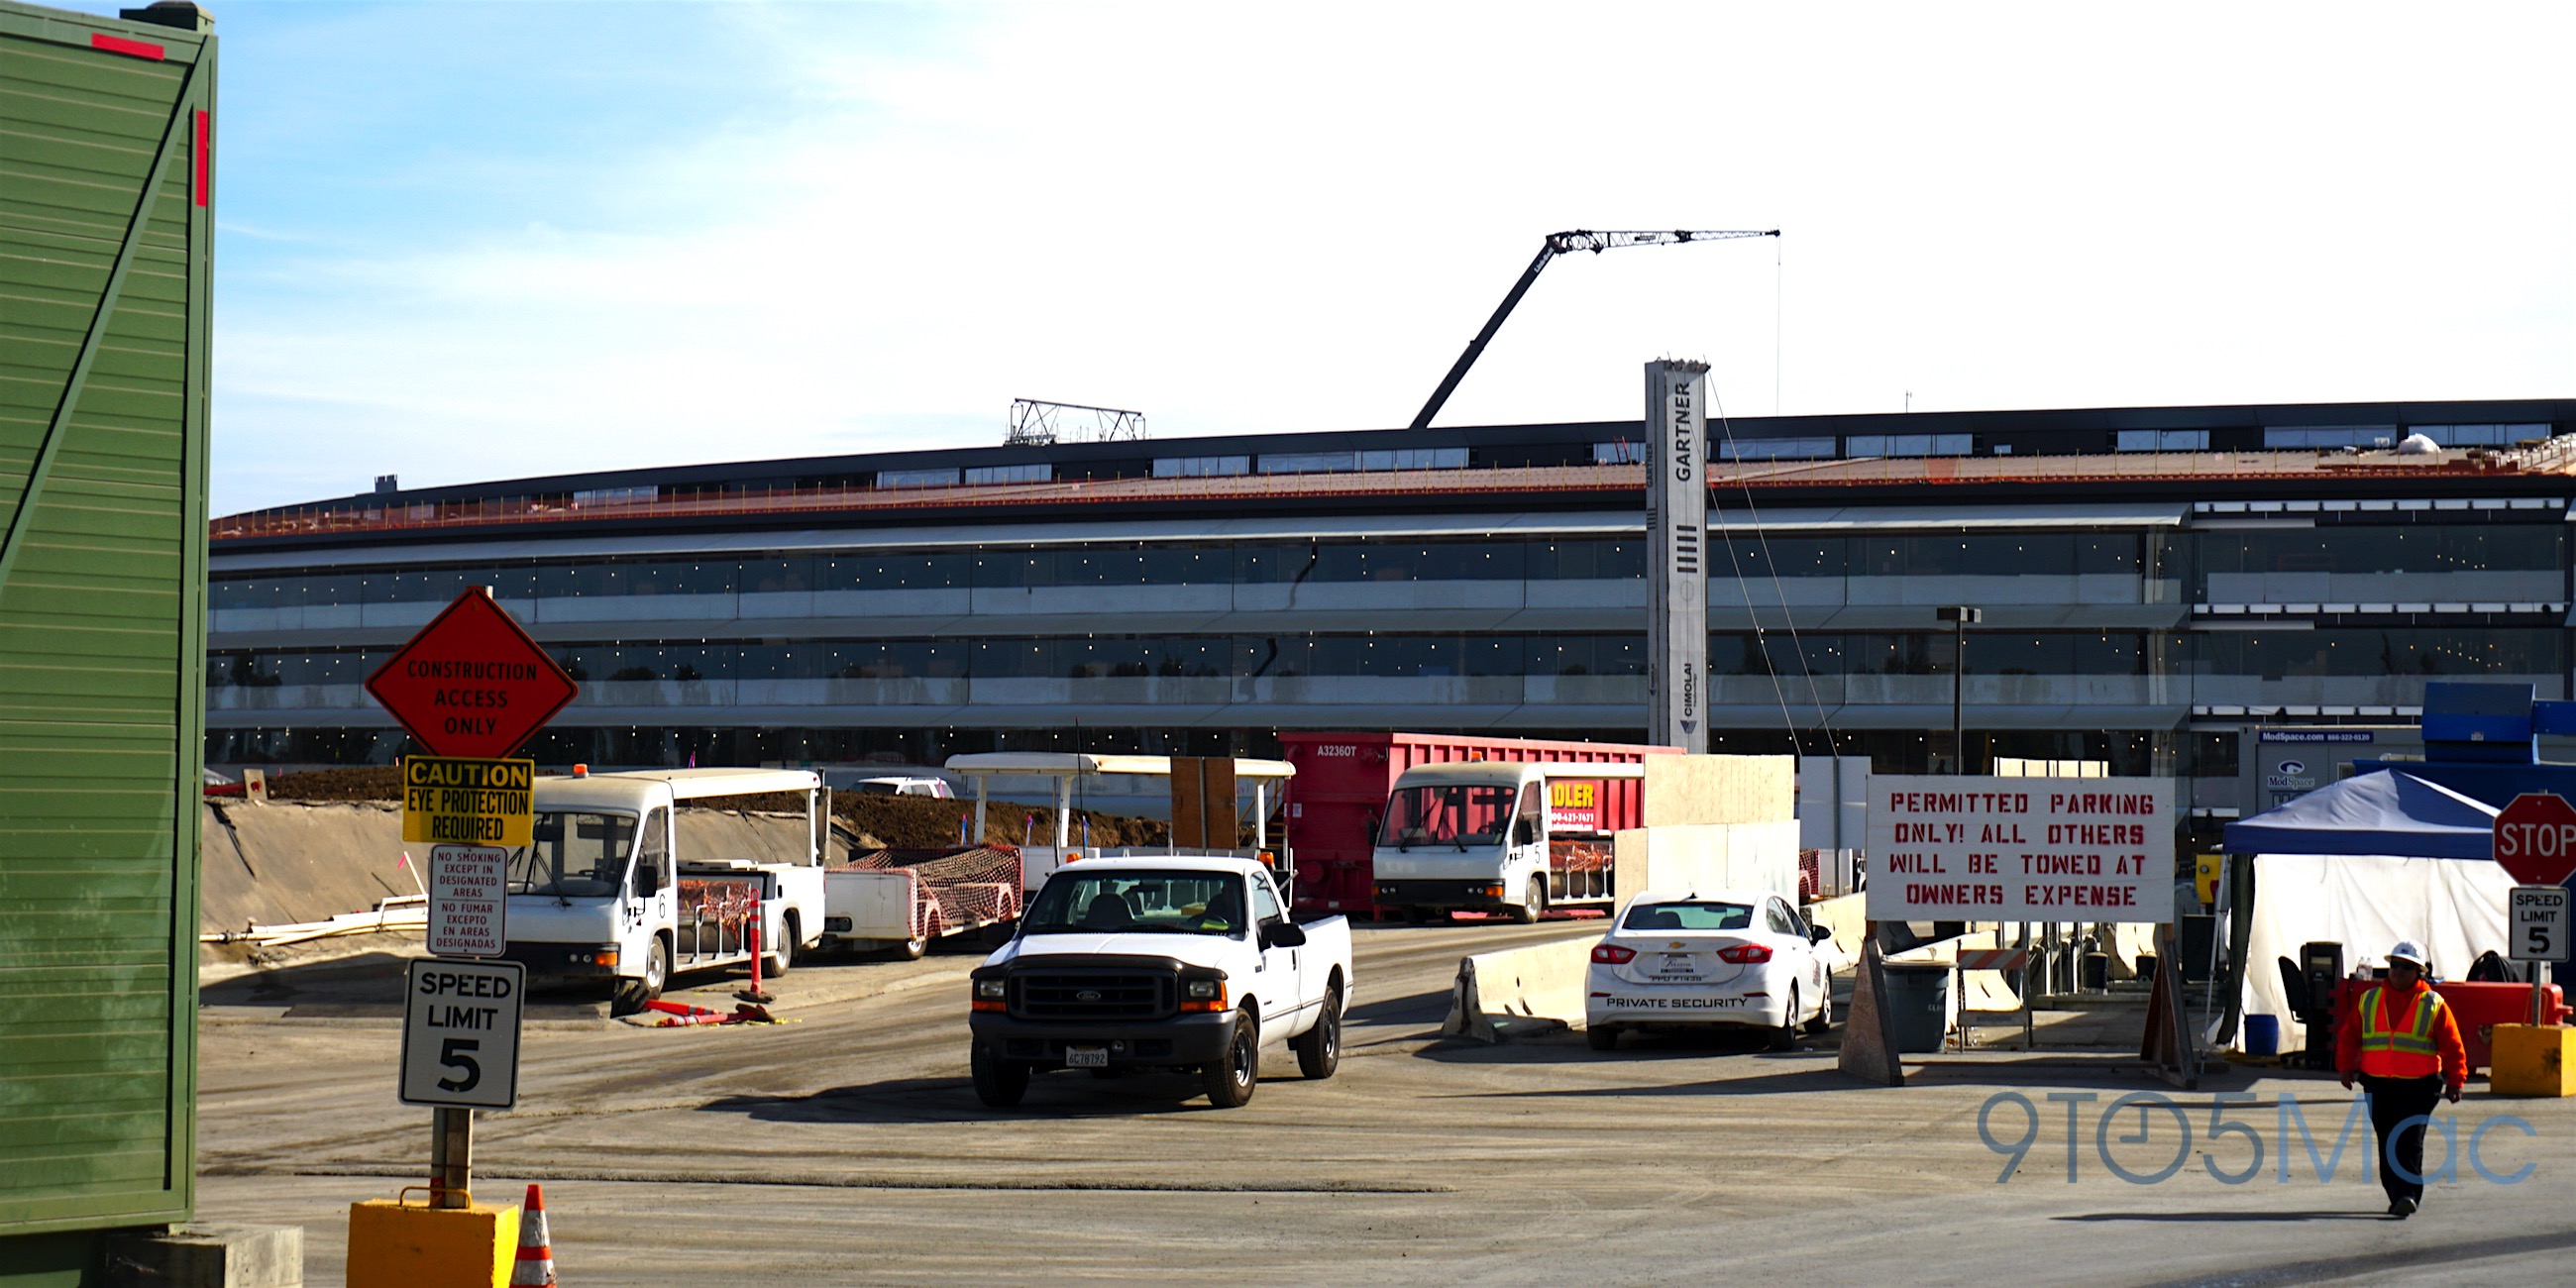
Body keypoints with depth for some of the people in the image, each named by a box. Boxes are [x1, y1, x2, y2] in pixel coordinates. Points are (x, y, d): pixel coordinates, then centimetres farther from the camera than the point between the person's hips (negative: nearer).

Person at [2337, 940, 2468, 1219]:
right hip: (2378, 1085, 4)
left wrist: (2455, 1081, -2)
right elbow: (2349, 1036, 16)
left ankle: (2408, 1194, -16)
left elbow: (2452, 1046, 3)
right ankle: (2397, 1196, 15)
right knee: (2386, 1141, 7)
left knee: (2409, 1140, -14)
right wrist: (2346, 1067, 8)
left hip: (2419, 1086, -4)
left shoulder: (2433, 1005, 2)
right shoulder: (2370, 1000, 10)